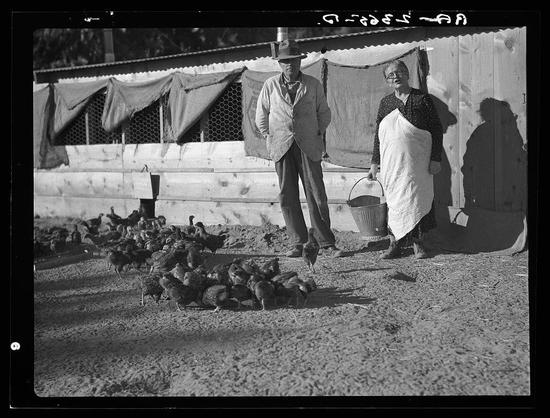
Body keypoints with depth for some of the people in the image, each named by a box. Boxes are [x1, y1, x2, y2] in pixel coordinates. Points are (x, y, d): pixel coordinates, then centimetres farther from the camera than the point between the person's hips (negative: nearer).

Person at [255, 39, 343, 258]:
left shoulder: (313, 85, 6)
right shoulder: (270, 85, 7)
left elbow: (324, 112, 17)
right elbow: (261, 115, 16)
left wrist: (318, 135, 9)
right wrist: (269, 138, 10)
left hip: (308, 146, -1)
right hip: (281, 147, 1)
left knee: (316, 195, -5)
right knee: (287, 197, -1)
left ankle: (326, 244, 0)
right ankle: (298, 243, 8)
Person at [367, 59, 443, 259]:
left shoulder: (422, 99, 2)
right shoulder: (385, 103, 11)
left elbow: (437, 130, 2)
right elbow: (378, 135, 16)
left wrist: (435, 159, -5)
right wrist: (374, 163, 12)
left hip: (417, 163, -2)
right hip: (391, 163, 3)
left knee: (418, 199, -1)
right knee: (393, 201, 3)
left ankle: (418, 243, 11)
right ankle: (395, 244, 10)